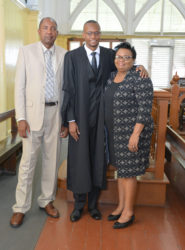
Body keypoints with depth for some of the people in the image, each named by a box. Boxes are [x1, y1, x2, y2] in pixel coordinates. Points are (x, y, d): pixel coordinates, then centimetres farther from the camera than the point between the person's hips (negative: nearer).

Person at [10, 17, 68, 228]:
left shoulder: (63, 55, 7)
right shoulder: (26, 51, 2)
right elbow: (19, 86, -1)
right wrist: (20, 118, -9)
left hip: (55, 112, 3)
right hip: (33, 112, -2)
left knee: (52, 159, 11)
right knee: (28, 161, 0)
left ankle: (47, 200, 27)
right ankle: (20, 207, 15)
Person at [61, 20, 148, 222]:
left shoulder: (109, 55, 5)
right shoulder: (72, 57, -3)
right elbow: (68, 90, -5)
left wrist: (140, 67, -5)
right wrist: (71, 120, -10)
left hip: (102, 118, 2)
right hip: (80, 117, -2)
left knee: (98, 159, 10)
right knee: (79, 159, 7)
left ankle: (93, 204, 28)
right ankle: (79, 204, 26)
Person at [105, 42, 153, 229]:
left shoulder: (140, 78, -14)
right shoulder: (112, 77, 10)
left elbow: (145, 108, -17)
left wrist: (136, 134, -22)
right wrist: (107, 130, 16)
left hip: (132, 131, -7)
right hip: (115, 131, 8)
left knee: (128, 171, 1)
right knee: (120, 168, 15)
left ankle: (128, 212, 17)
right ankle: (121, 206, 30)